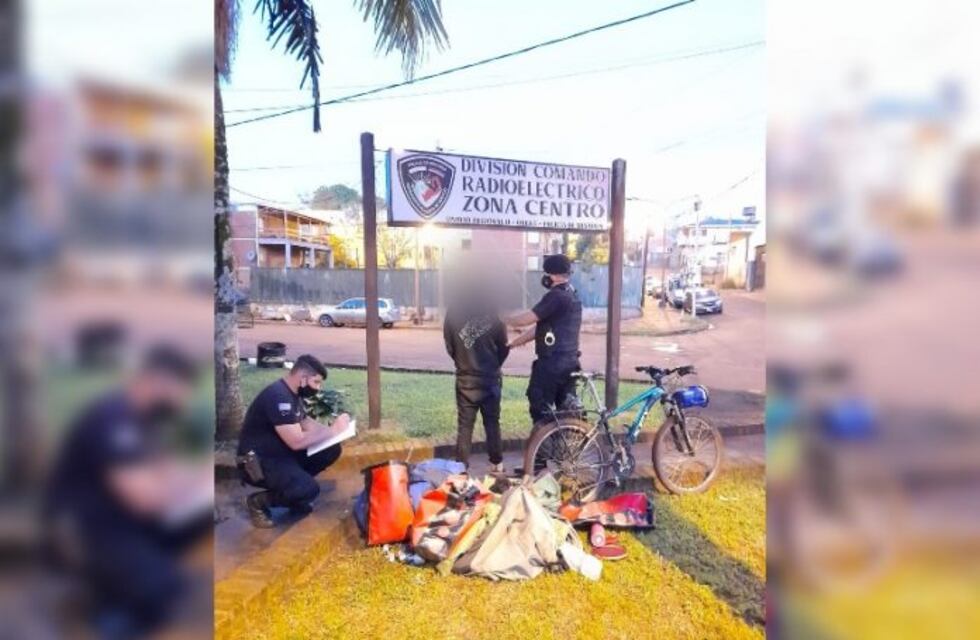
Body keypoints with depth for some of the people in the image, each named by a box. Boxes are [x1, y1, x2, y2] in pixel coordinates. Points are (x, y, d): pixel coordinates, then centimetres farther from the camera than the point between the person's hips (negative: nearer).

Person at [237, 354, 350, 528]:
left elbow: (306, 422, 13)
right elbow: (297, 441, -30)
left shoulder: (292, 393, 4)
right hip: (257, 463, -9)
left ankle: (294, 487, 9)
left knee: (332, 450, -3)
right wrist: (333, 430, -21)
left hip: (281, 452, 9)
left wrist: (334, 428, -4)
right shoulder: (278, 396, -27)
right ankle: (258, 501, -2)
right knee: (309, 489, -27)